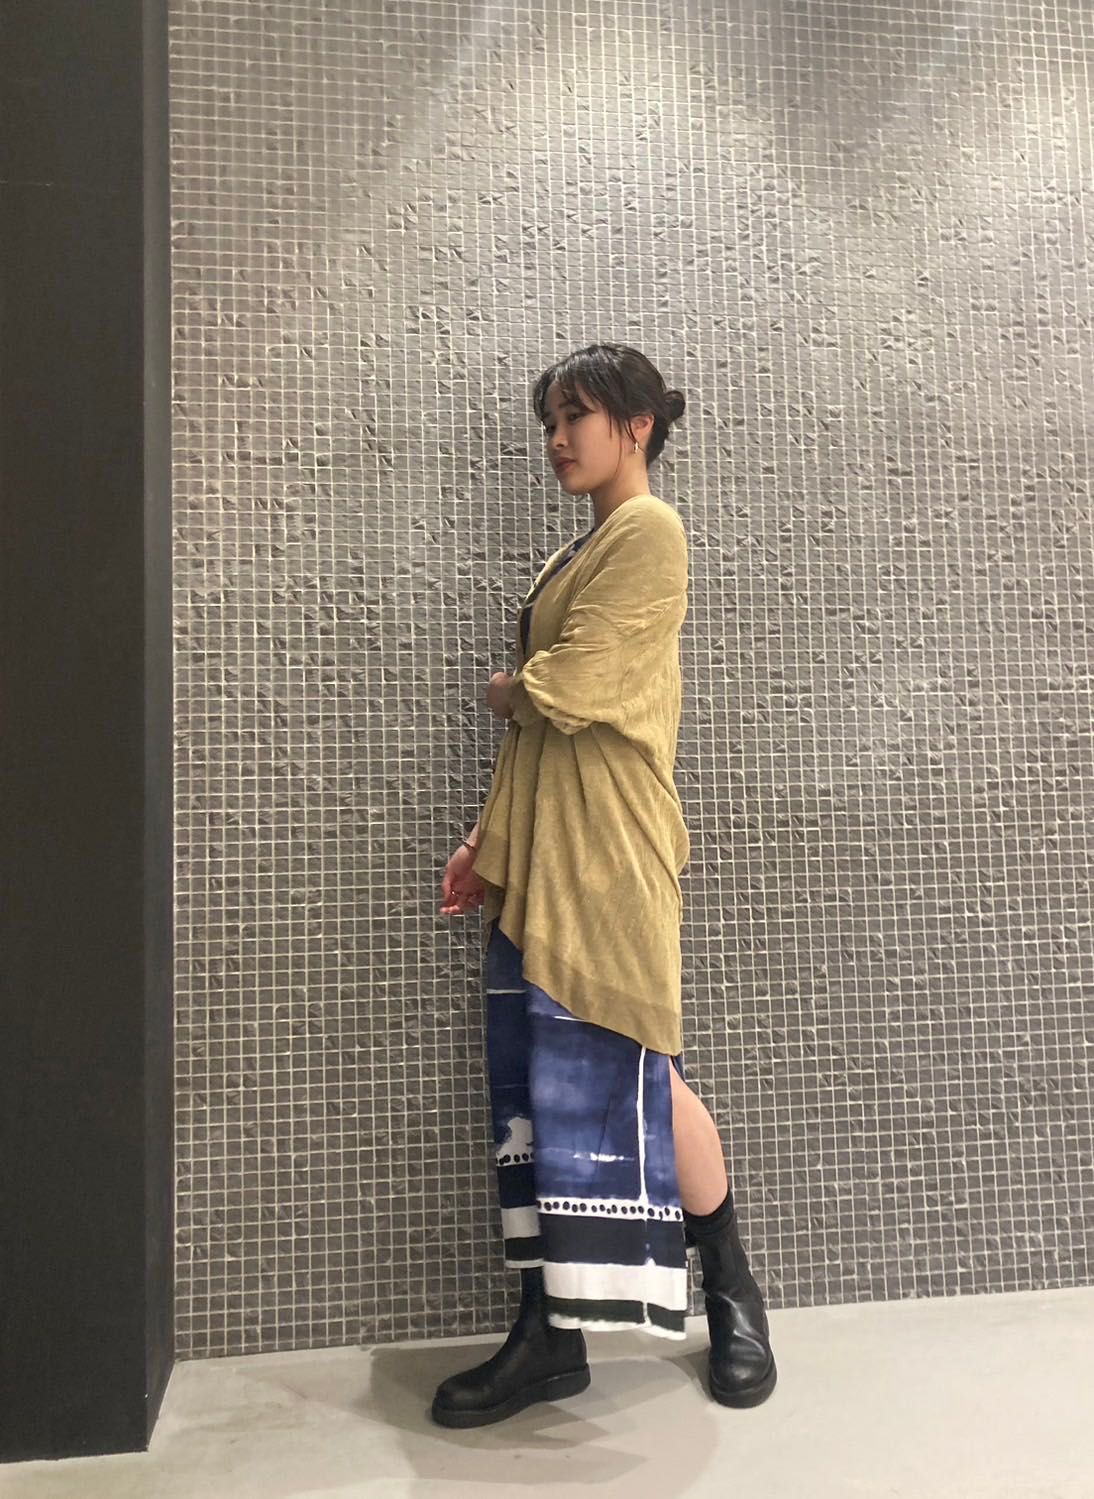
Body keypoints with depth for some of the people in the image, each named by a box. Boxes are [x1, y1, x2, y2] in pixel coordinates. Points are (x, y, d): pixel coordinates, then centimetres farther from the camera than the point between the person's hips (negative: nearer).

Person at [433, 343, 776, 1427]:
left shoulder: (648, 532, -5)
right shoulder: (574, 554, 21)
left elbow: (567, 690, -16)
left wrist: (503, 692, 4)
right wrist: (488, 838, 13)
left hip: (605, 854, -8)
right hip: (535, 855, 9)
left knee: (630, 1074, -1)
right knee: (538, 1084, 8)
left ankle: (734, 1298, 22)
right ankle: (550, 1333, 19)